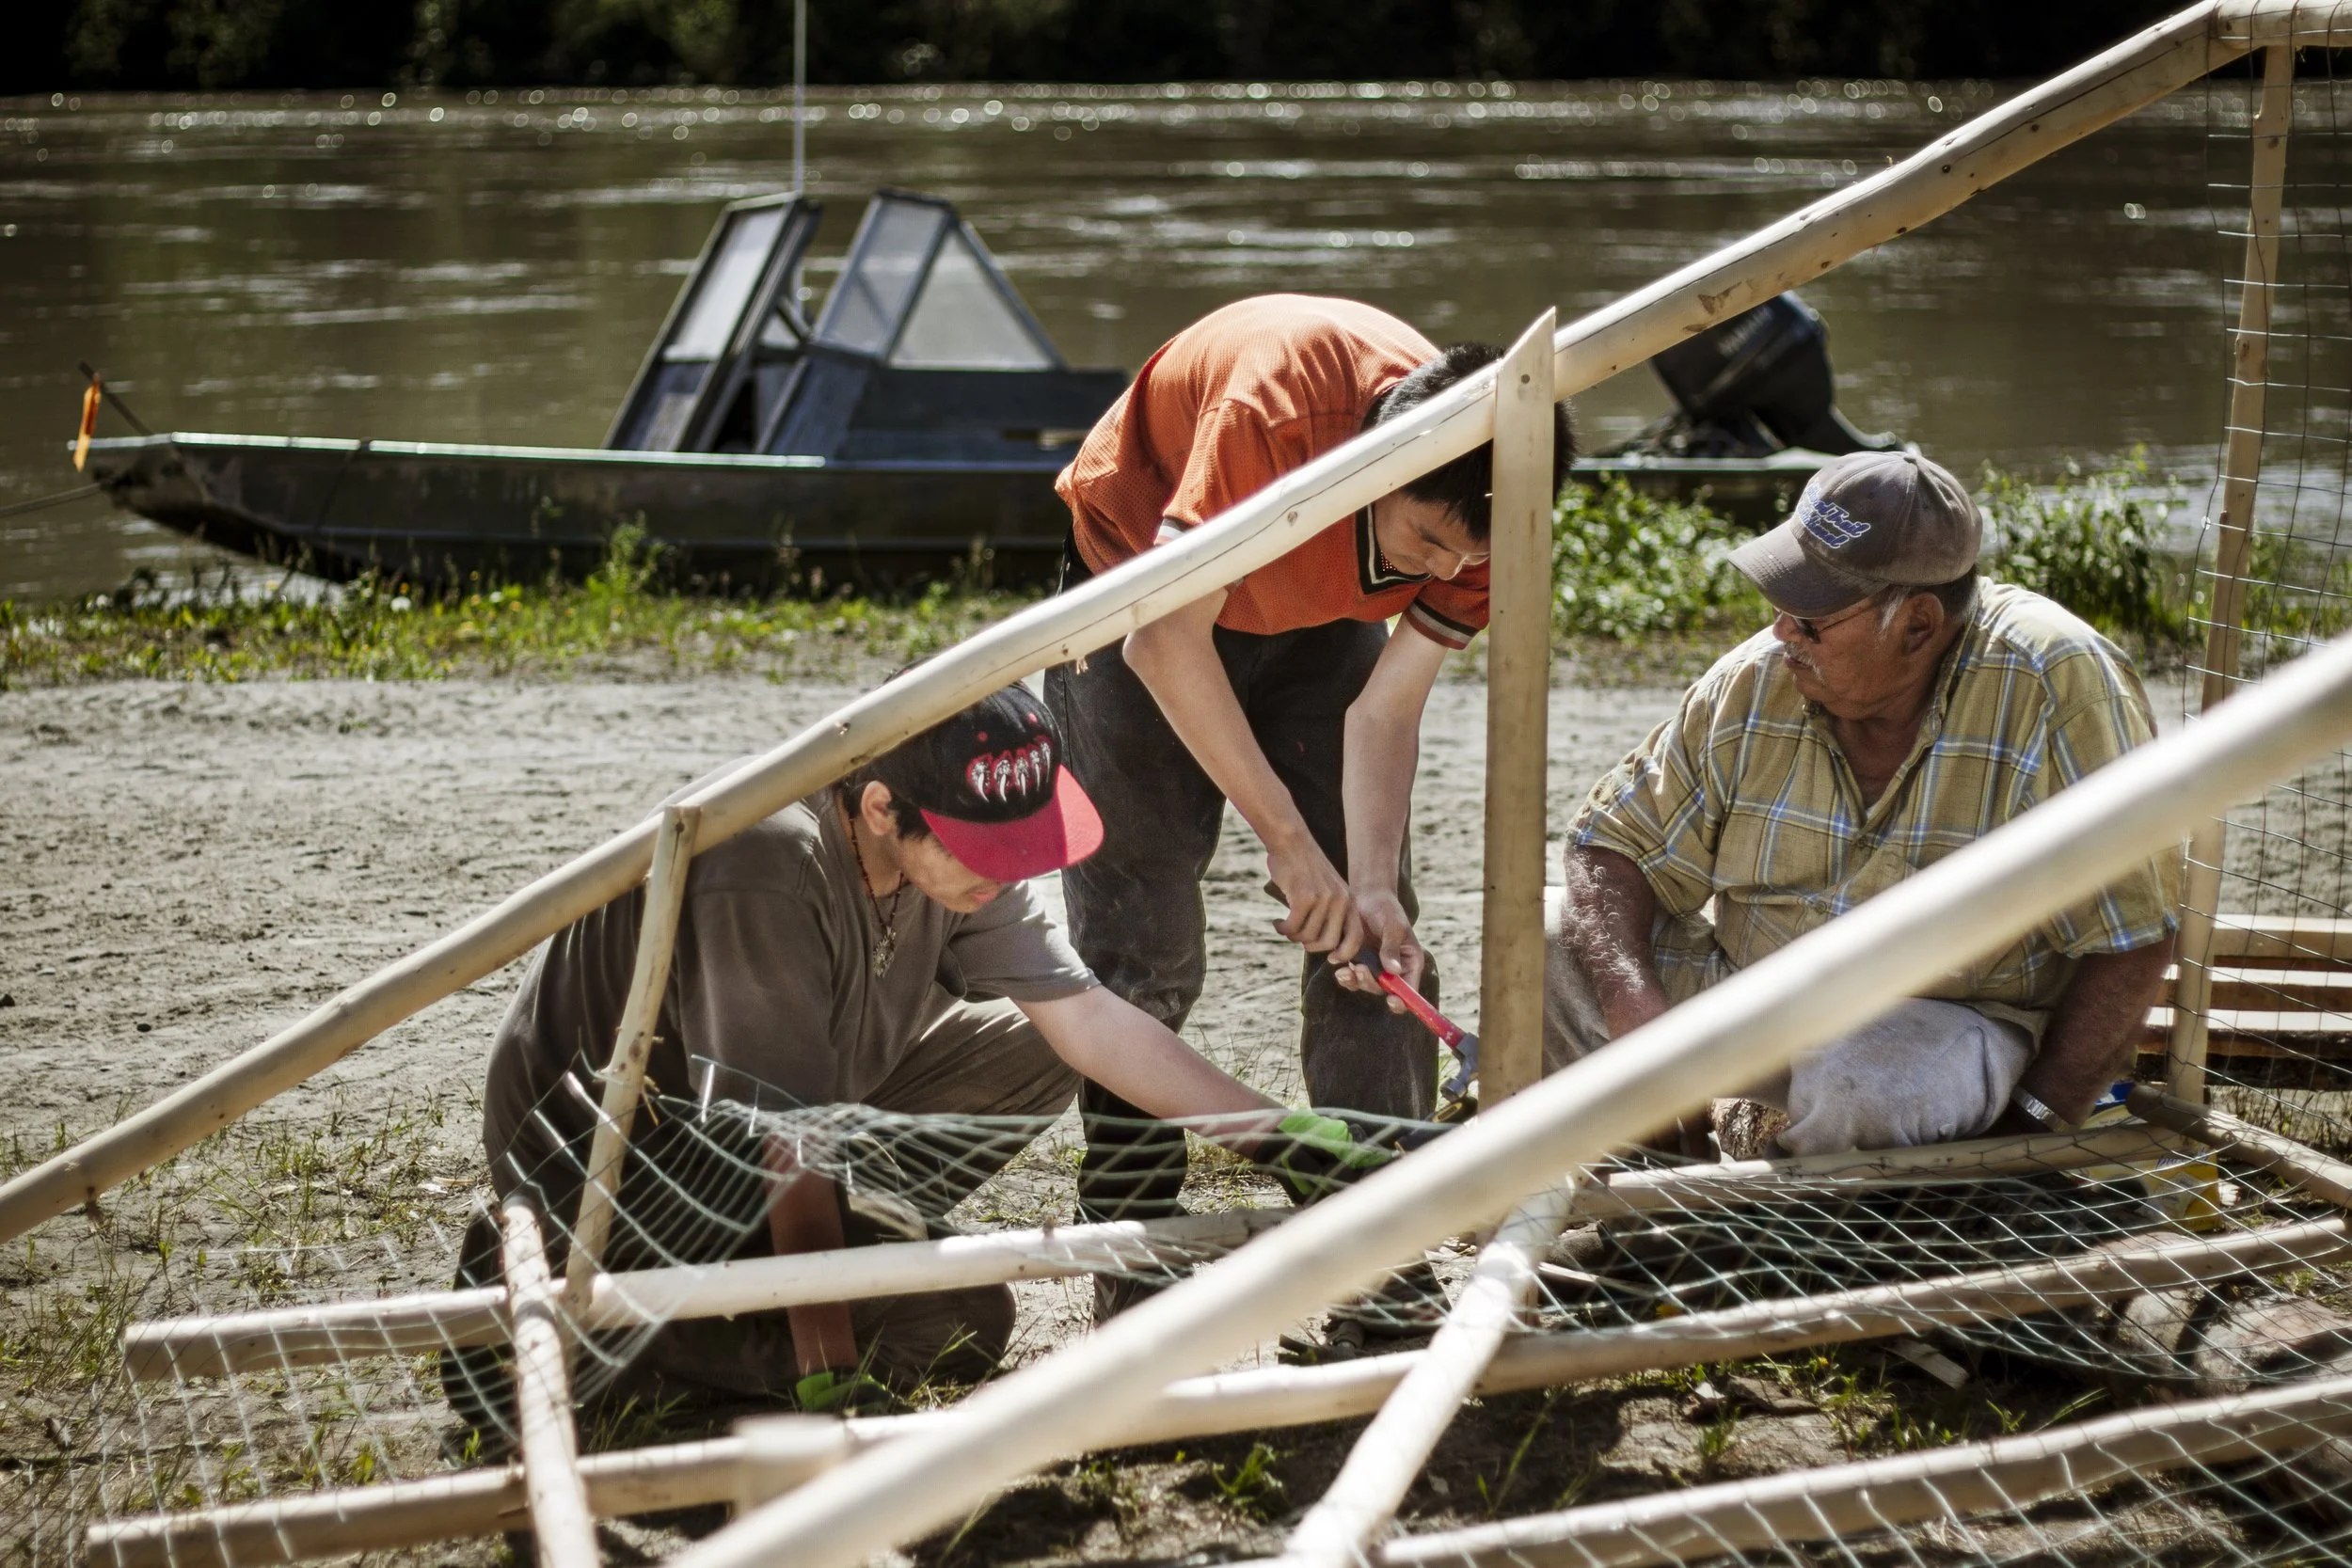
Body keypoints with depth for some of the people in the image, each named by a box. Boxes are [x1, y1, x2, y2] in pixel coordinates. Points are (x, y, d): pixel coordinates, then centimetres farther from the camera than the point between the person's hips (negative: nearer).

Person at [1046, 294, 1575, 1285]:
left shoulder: (1475, 511, -24)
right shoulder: (1279, 404, -41)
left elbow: (1384, 711, -18)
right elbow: (1166, 638, -39)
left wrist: (1373, 886, -32)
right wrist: (1287, 840, -40)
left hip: (1320, 618, 4)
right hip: (1146, 600, -4)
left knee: (1375, 943, -6)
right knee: (1139, 954, -8)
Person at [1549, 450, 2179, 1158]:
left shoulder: (2057, 686, -22)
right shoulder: (1754, 683, -8)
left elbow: (2132, 941, -18)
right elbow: (1616, 845, -2)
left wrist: (2031, 1129, -20)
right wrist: (1631, 999, -22)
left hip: (1952, 1018, -5)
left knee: (1863, 1082, -38)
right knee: (1545, 943, -13)